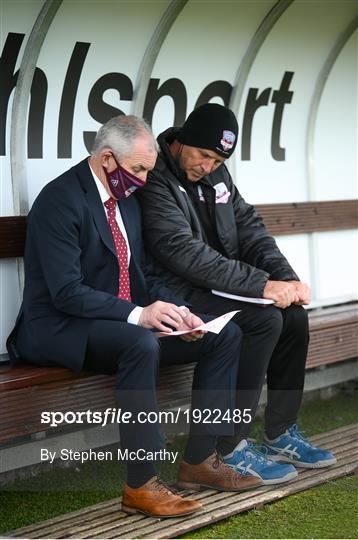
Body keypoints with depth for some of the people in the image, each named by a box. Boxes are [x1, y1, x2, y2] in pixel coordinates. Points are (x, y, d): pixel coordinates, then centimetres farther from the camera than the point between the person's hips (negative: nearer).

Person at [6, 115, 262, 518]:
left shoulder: (126, 198, 11)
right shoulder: (60, 199, -16)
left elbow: (142, 273, 15)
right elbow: (66, 292, -24)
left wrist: (177, 310, -5)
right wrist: (137, 314, -32)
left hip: (127, 321, 9)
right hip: (60, 330, -9)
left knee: (226, 334, -2)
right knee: (141, 344, -38)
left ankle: (200, 459, 2)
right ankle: (141, 486, -30)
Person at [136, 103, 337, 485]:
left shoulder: (216, 174, 10)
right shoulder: (156, 179, -17)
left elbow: (249, 228, 11)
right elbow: (185, 253, -26)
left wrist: (287, 278, -7)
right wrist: (261, 284, -27)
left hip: (218, 288, 9)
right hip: (178, 293, -9)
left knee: (294, 315, -7)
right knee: (264, 319, -25)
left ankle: (281, 436, 5)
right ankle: (231, 450, -19)